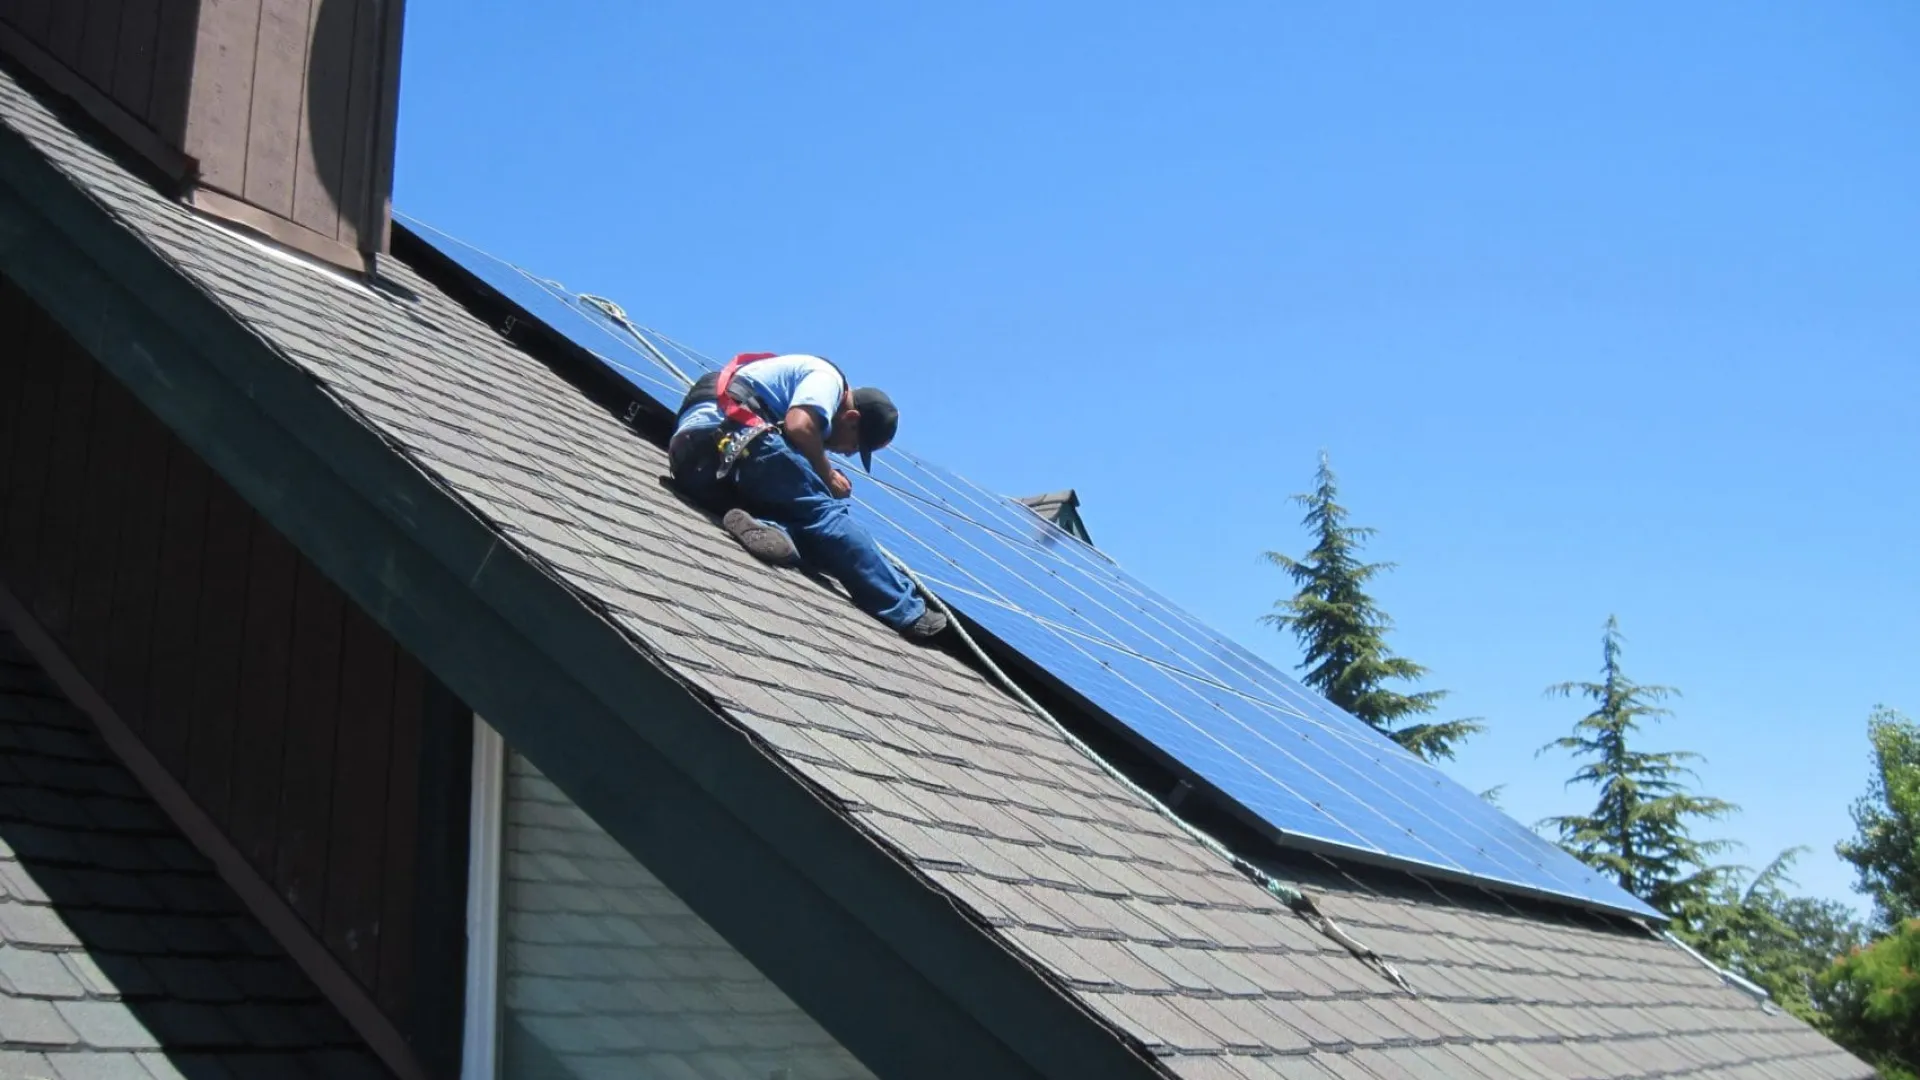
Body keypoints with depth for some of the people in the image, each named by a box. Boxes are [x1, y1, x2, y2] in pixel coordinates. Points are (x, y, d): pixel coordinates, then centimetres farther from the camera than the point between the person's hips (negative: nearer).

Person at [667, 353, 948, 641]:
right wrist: (828, 476, 1)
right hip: (731, 435, -9)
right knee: (824, 512, -10)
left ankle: (766, 527, -30)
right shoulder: (827, 376, 5)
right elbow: (799, 427, -14)